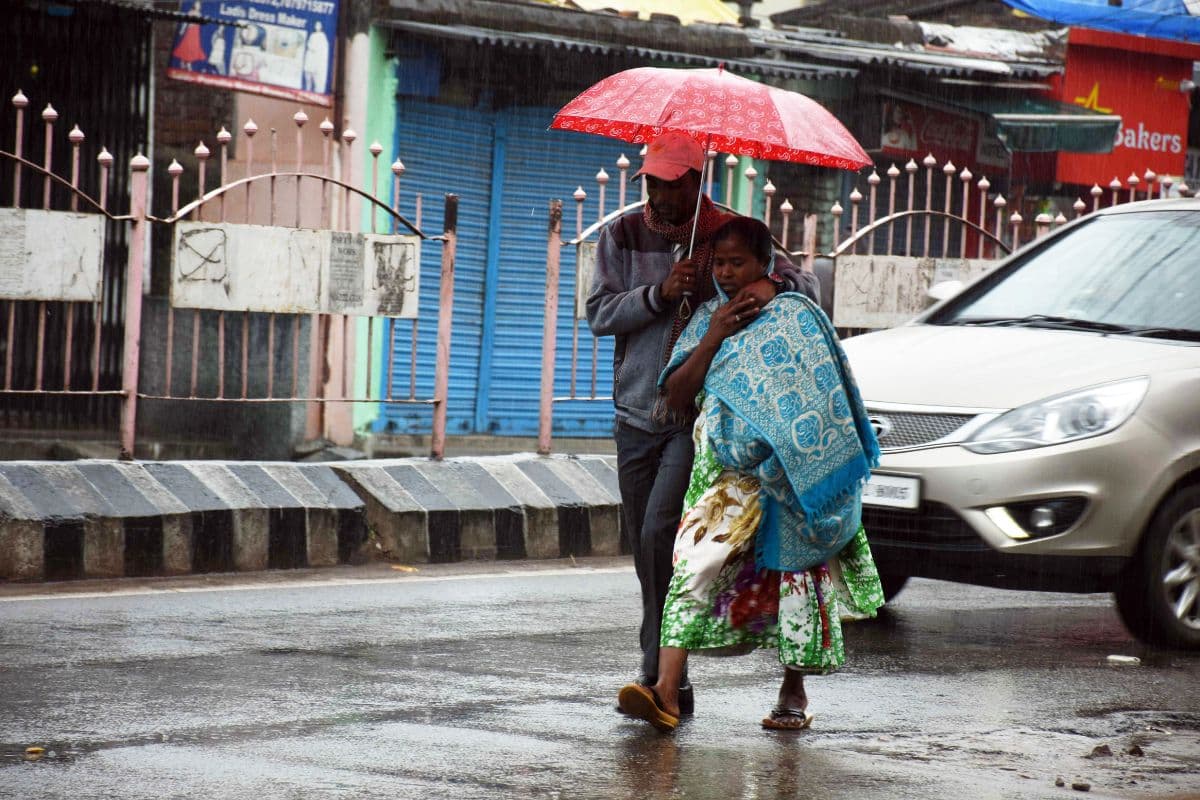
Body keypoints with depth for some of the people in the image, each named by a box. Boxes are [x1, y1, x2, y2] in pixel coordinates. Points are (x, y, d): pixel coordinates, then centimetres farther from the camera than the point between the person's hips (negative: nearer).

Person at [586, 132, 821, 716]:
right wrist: (660, 293, -17)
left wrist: (772, 284, -26)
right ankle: (667, 676, 17)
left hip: (701, 411, -4)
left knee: (660, 532, -18)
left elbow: (807, 285, -3)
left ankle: (660, 672, -15)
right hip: (638, 412, 4)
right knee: (646, 547, 6)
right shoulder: (623, 236, 7)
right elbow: (600, 315, -1)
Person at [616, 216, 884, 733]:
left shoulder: (795, 316, 0)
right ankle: (666, 691, -25)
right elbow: (675, 397, 6)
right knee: (695, 563, -14)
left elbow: (827, 400, 1)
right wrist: (713, 337, -5)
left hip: (783, 475, -3)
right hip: (722, 472, 3)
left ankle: (794, 690, 19)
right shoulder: (706, 318, 13)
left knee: (793, 573, 1)